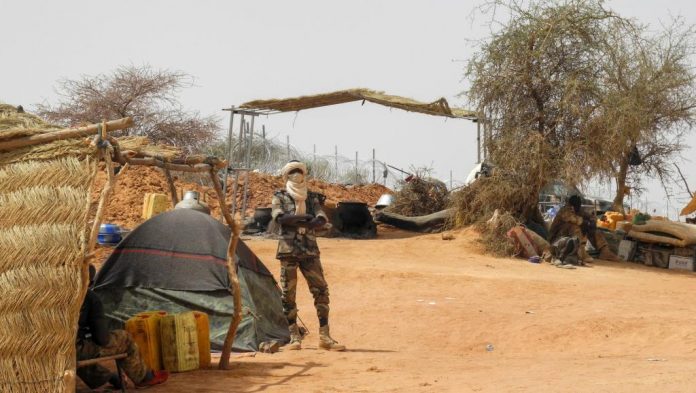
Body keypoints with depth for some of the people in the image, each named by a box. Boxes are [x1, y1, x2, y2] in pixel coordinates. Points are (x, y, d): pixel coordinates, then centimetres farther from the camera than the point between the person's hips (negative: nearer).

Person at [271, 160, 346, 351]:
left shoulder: (312, 197, 13)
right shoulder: (280, 197, 6)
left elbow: (322, 219, -3)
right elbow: (279, 217, -14)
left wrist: (300, 223, -19)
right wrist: (304, 217, -16)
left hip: (310, 250, 3)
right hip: (288, 250, -2)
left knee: (321, 291, -3)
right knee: (288, 294, -2)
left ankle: (325, 337, 2)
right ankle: (294, 337, 7)